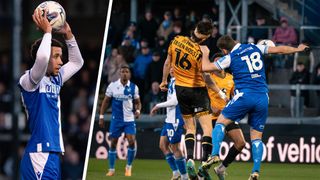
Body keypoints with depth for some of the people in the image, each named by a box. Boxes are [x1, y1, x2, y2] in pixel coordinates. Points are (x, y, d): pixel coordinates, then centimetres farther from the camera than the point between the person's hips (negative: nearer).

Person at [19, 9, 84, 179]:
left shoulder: (55, 80, 17)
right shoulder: (28, 80, -8)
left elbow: (77, 62, 31)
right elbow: (42, 58, -28)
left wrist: (68, 35, 18)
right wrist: (47, 31, -12)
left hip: (53, 155, 9)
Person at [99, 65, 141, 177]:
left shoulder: (134, 87, 0)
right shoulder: (112, 86, -2)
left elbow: (137, 102, 9)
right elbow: (106, 101, 4)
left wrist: (138, 111, -12)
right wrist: (101, 117, 0)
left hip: (129, 119, 0)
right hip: (116, 120, 0)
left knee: (132, 142, -14)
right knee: (113, 143, 3)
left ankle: (129, 167, 4)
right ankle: (111, 169, 16)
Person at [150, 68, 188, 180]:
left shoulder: (177, 82, -16)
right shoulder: (172, 82, 13)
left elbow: (174, 101, -22)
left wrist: (158, 106, -13)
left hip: (175, 120, -10)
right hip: (169, 119, 10)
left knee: (175, 148, -3)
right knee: (163, 145, 11)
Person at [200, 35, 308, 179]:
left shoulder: (230, 58, 0)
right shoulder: (255, 48, 13)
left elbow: (205, 67, 1)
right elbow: (279, 49, 20)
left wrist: (205, 53, 21)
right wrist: (298, 49, 37)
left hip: (244, 95, -4)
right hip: (263, 97, 4)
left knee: (221, 122, 10)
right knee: (257, 137, 9)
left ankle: (215, 154, -10)